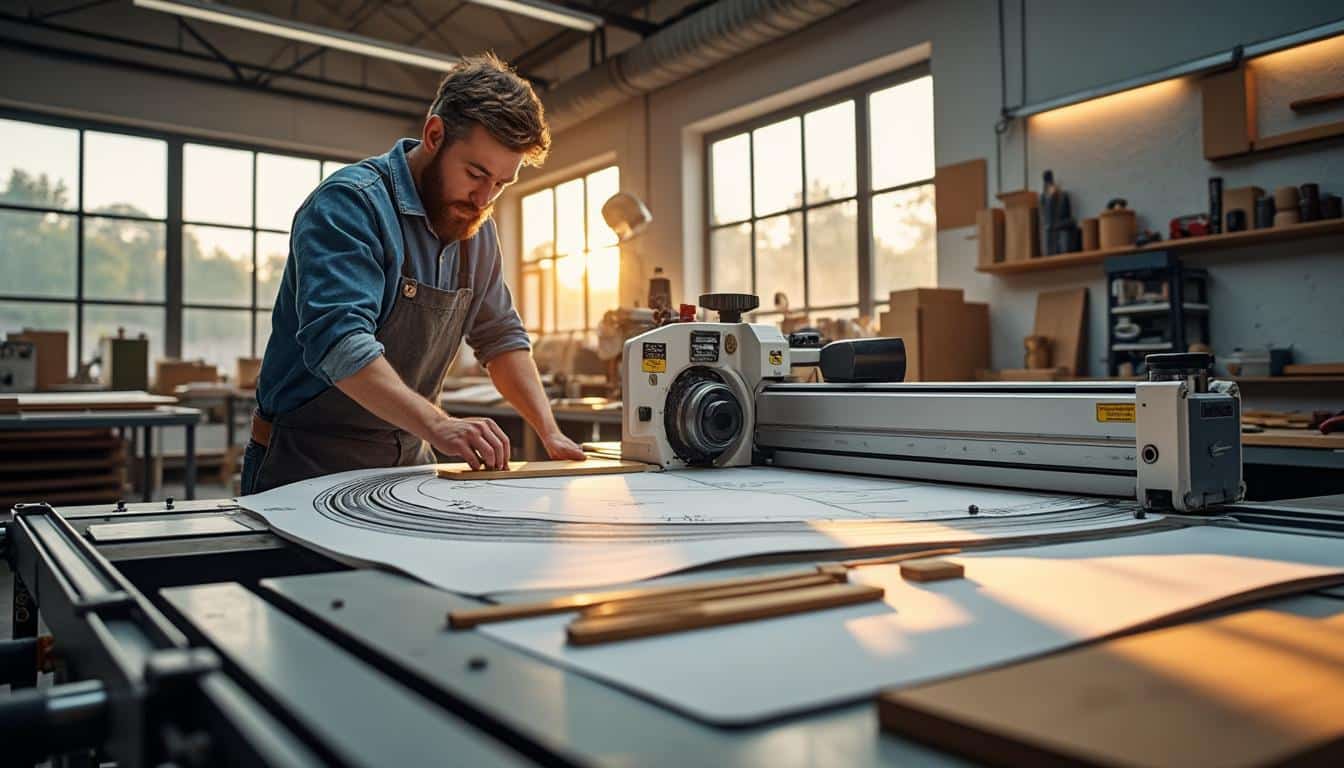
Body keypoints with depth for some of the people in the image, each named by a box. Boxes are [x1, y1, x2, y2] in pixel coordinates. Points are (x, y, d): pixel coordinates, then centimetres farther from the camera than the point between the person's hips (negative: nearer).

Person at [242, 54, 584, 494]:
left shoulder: (477, 229, 9)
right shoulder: (350, 202, -15)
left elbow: (501, 337, 14)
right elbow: (339, 341, -27)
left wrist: (550, 434, 1)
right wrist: (437, 424, -39)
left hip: (409, 460, 6)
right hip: (308, 464, -6)